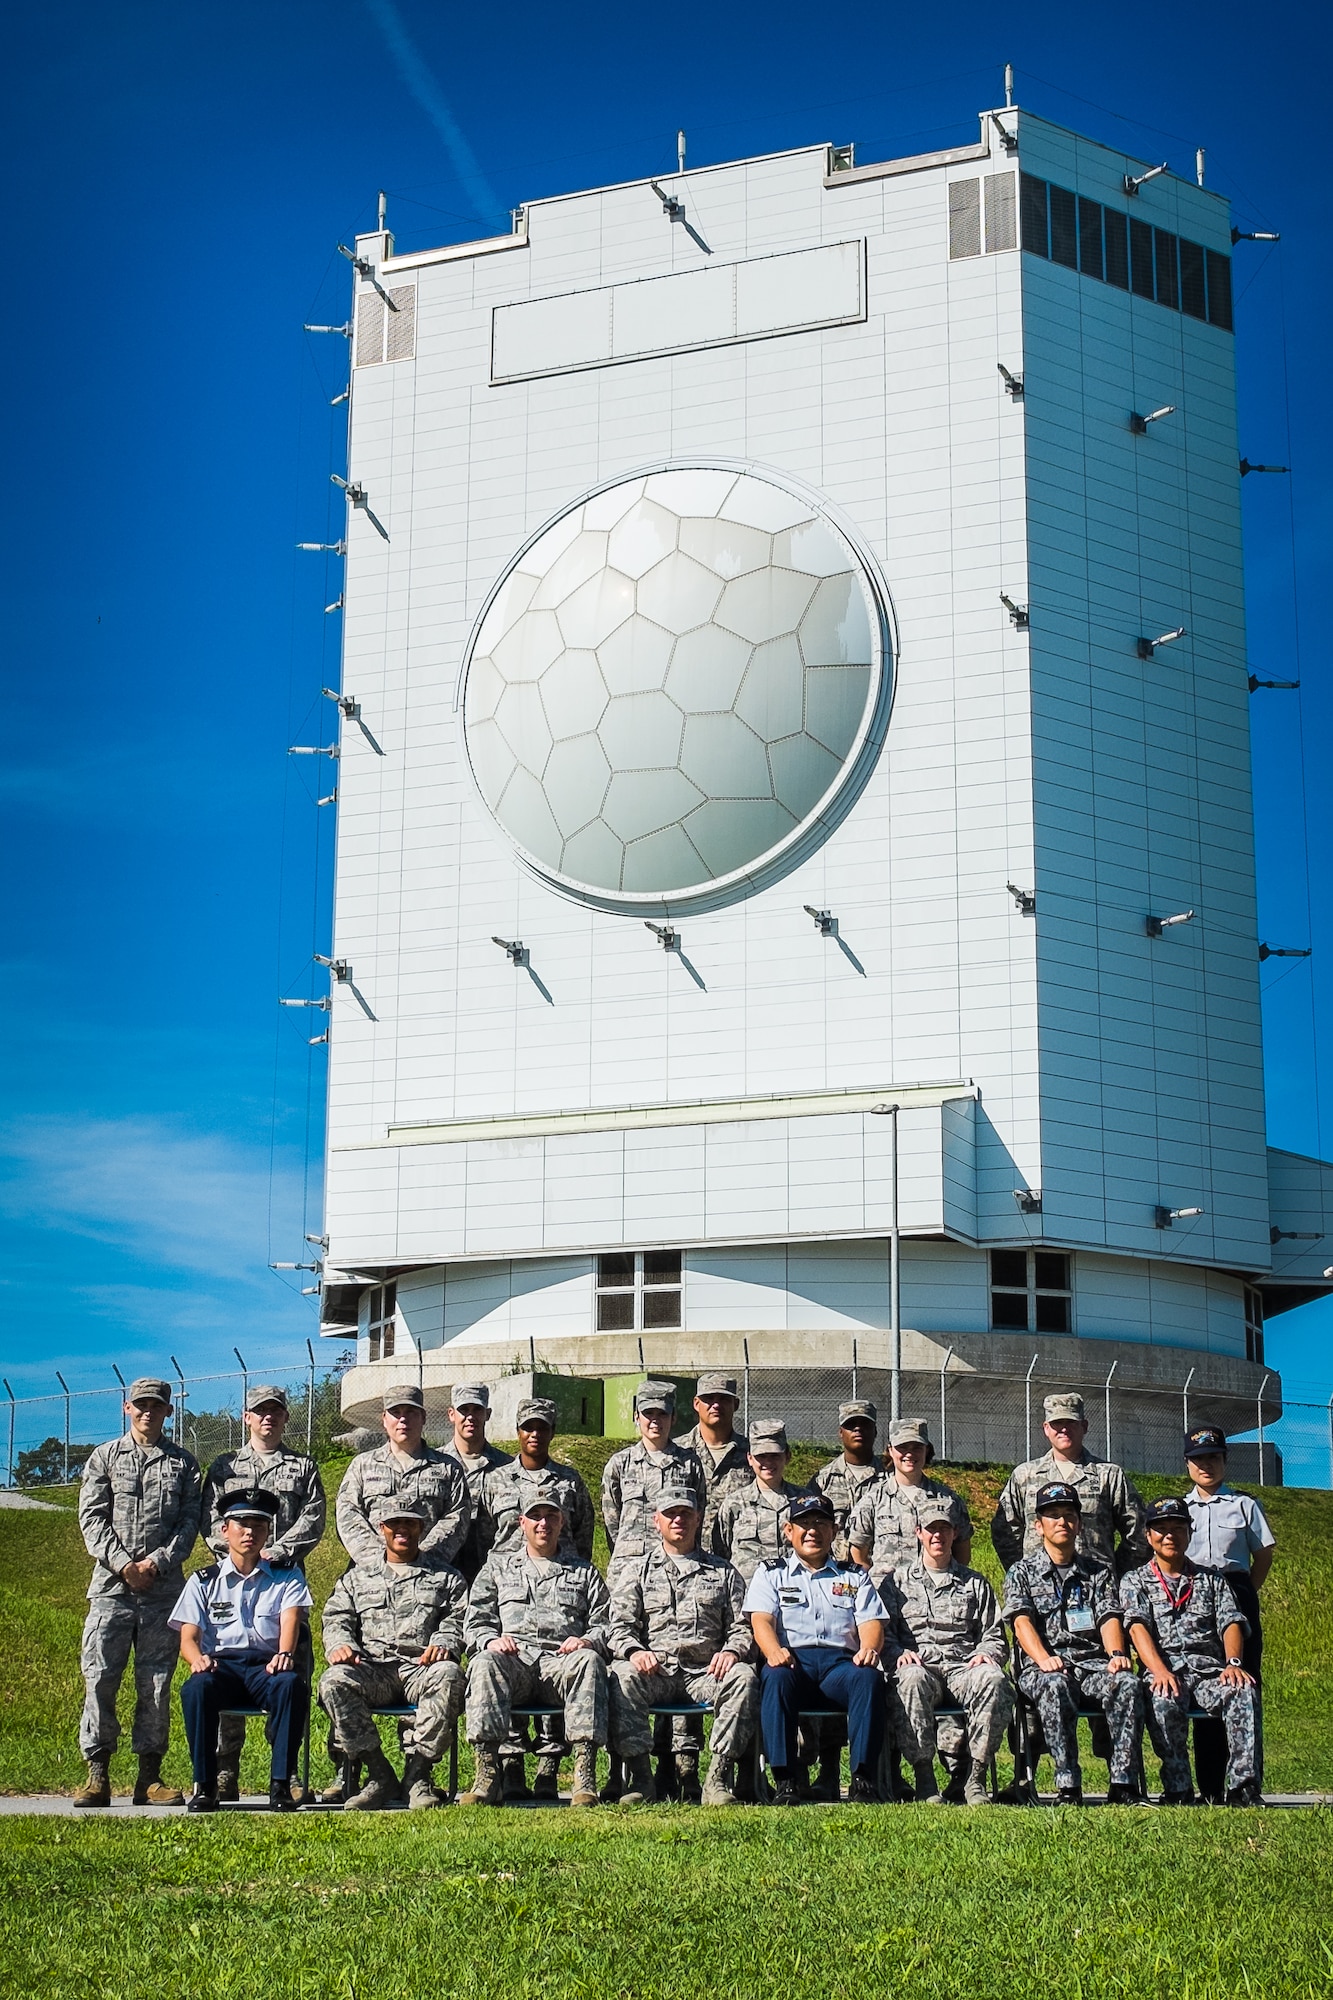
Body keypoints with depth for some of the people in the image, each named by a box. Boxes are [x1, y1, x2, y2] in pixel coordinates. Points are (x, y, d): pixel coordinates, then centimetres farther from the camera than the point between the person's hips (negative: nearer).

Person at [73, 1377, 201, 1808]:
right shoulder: (104, 1458, 11)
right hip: (111, 1584, -1)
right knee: (100, 1677, -6)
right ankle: (97, 1773, -2)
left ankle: (150, 1776, 7)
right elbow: (92, 1518, 3)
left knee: (156, 1683, 2)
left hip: (164, 1588, 1)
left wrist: (156, 1563, -9)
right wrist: (122, 1563, -9)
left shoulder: (182, 1464, 12)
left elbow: (189, 1523, 5)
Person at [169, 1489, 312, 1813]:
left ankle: (281, 1784, -31)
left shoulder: (286, 1578, 17)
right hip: (220, 1666, 0)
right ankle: (205, 1785, -27)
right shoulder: (204, 1581, 17)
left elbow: (290, 1622, -3)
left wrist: (284, 1655, -28)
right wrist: (198, 1658, -21)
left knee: (293, 1684, -35)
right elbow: (188, 1639, 5)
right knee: (195, 1689, -35)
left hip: (267, 1667, 0)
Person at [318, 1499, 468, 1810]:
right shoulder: (357, 1577, 26)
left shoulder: (446, 1577, 23)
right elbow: (335, 1619, 15)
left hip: (422, 1668, -1)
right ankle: (379, 1774, -23)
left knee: (449, 1676, -37)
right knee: (334, 1681, -32)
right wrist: (339, 1645, -8)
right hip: (372, 1668, 1)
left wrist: (444, 1643, -14)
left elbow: (457, 1620, 9)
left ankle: (417, 1772, -28)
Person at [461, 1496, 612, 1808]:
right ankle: (487, 1774, -40)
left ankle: (585, 1775, -42)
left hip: (561, 1662, 0)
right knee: (484, 1663, -36)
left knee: (590, 1661, -36)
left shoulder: (584, 1572, 27)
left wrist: (588, 1640, -5)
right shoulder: (497, 1566, 26)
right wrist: (490, 1640, -6)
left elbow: (606, 1624, 18)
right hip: (513, 1661, 0)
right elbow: (475, 1622, 17)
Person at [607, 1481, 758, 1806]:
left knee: (743, 1677, -32)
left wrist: (732, 1650, -11)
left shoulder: (723, 1572, 23)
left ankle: (719, 1778, -32)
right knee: (621, 1675, -34)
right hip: (654, 1669, 0)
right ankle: (639, 1777, -31)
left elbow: (742, 1627, 14)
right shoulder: (635, 1572, 20)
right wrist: (634, 1651, -16)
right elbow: (620, 1626, 7)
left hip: (705, 1671, 1)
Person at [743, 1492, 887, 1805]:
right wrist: (774, 1651, -21)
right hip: (793, 1660, -1)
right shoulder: (770, 1574, 21)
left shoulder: (854, 1577, 25)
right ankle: (785, 1781, -37)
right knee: (775, 1677, -37)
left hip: (841, 1662, 1)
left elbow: (871, 1622, 11)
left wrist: (869, 1648, -15)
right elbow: (761, 1620, 3)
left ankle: (863, 1779, -35)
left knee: (869, 1677, -34)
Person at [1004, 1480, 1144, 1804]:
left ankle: (1124, 1785, -32)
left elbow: (1109, 1617, 6)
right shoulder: (1022, 1573, 13)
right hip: (1043, 1668, -2)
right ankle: (1067, 1787, -37)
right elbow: (1022, 1621, -3)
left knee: (1127, 1684, -31)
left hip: (1093, 1664, 2)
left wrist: (1116, 1654, -17)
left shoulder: (1098, 1572, 22)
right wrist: (1043, 1658, -24)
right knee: (1056, 1688, -38)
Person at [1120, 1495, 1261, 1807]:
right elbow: (1138, 1627, -2)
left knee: (1244, 1691, -32)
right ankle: (1178, 1792, -29)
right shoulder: (1134, 1582, 16)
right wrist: (1160, 1670, -22)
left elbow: (1231, 1623, 7)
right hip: (1164, 1670, -2)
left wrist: (1234, 1663, -15)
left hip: (1210, 1669, 2)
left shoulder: (1212, 1580, 23)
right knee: (1164, 1702, -37)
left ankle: (1243, 1786, -35)